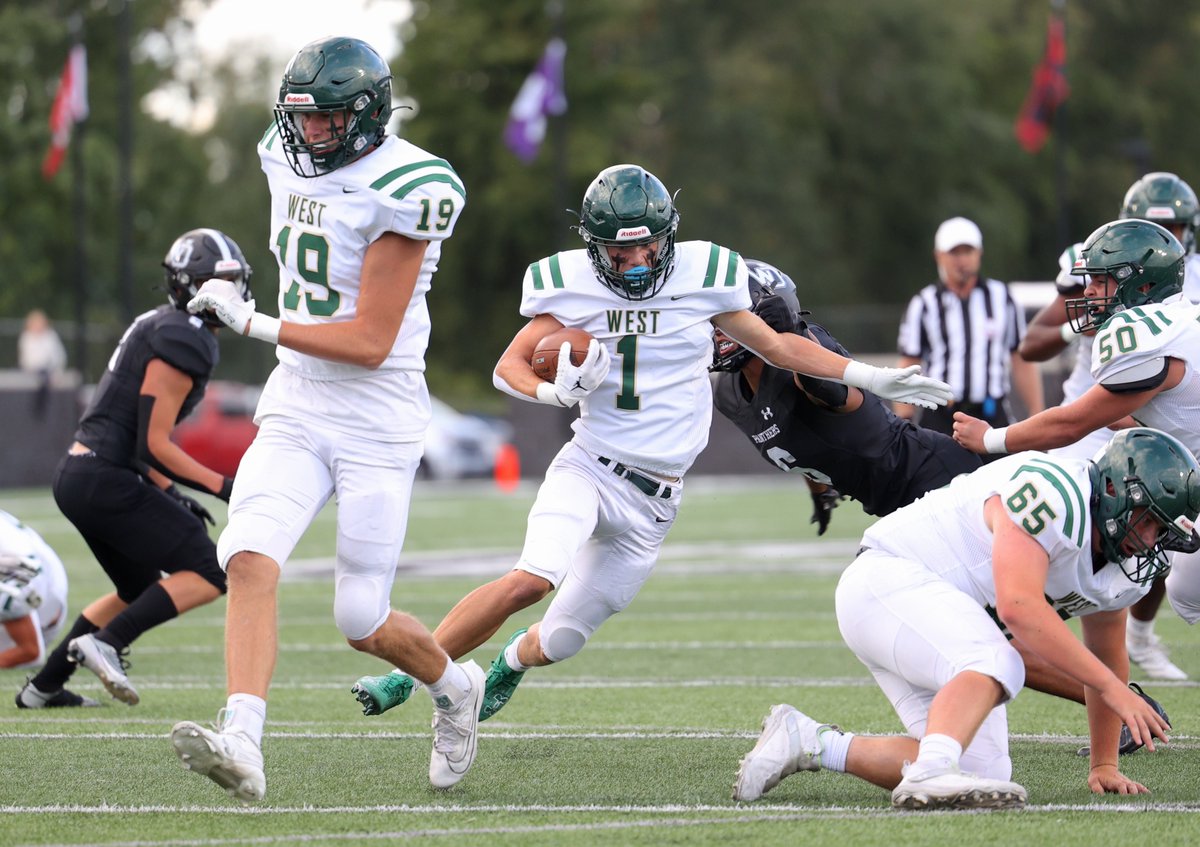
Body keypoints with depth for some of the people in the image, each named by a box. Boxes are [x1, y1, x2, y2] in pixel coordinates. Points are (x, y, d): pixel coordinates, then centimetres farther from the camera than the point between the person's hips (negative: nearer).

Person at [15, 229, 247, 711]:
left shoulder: (158, 327, 18)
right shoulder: (183, 341, -14)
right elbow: (153, 445, -17)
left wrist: (170, 497, 18)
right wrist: (224, 487, -15)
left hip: (77, 473, 10)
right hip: (105, 481, -10)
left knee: (138, 590, 25)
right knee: (209, 574, -8)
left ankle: (43, 686, 26)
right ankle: (105, 642, -16)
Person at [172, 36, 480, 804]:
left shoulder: (401, 190, -18)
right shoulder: (290, 159, 4)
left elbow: (370, 343, -20)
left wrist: (254, 323, -20)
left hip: (379, 418, -6)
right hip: (296, 408, 6)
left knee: (362, 624, 0)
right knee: (250, 560, -20)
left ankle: (456, 687, 33)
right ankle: (242, 746, -32)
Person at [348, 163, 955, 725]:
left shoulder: (701, 275, -3)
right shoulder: (572, 287, -4)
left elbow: (775, 345, 9)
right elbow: (509, 367, 4)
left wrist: (873, 379, 7)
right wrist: (553, 391, -19)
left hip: (652, 501, 2)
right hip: (589, 467, -2)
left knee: (560, 641, 6)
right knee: (534, 578, -30)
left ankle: (511, 661, 43)